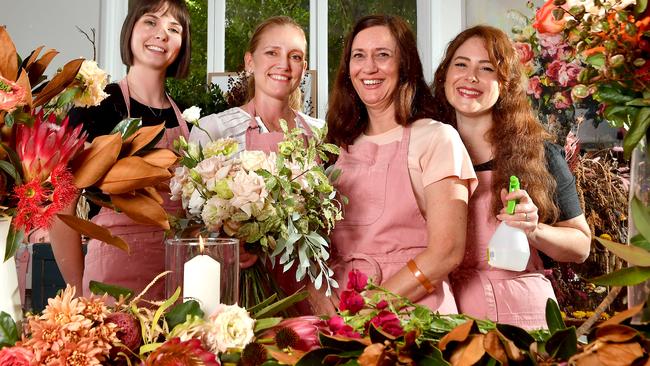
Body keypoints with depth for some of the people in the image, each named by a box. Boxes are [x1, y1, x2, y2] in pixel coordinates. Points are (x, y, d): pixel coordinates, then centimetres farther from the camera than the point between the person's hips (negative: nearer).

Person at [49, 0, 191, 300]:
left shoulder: (185, 117, 7)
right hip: (115, 268, -4)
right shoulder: (97, 104, -8)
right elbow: (61, 207, -10)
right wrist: (80, 293, -11)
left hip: (177, 272, 5)